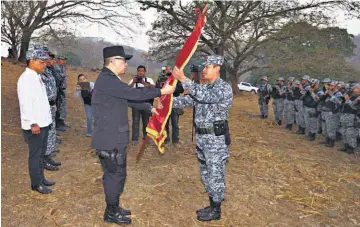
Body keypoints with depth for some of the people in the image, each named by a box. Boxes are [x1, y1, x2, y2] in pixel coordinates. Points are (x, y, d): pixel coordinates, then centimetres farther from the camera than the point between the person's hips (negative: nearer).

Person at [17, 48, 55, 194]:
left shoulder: (37, 77, 13)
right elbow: (26, 103, -23)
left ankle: (41, 179, 32)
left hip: (43, 123, 9)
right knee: (35, 155, 3)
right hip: (34, 126, -9)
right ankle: (36, 184, 16)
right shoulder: (26, 79, -17)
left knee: (41, 154, 19)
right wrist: (33, 123, -23)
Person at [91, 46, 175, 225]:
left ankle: (113, 208, 32)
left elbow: (128, 99, 20)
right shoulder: (107, 80, -20)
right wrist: (161, 91, -15)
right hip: (110, 138, -10)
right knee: (116, 174, 1)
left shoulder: (110, 80, 14)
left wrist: (149, 108, 20)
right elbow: (134, 93, -23)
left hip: (113, 137, 10)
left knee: (114, 174, 18)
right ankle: (111, 213, 17)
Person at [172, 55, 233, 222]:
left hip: (216, 138, -9)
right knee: (205, 173, 18)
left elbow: (205, 97, -32)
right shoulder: (204, 87, 13)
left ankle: (216, 210, 18)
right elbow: (188, 100, 8)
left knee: (215, 174, 3)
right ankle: (212, 205, 33)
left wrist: (184, 80, -37)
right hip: (201, 136, 9)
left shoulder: (225, 88, -15)